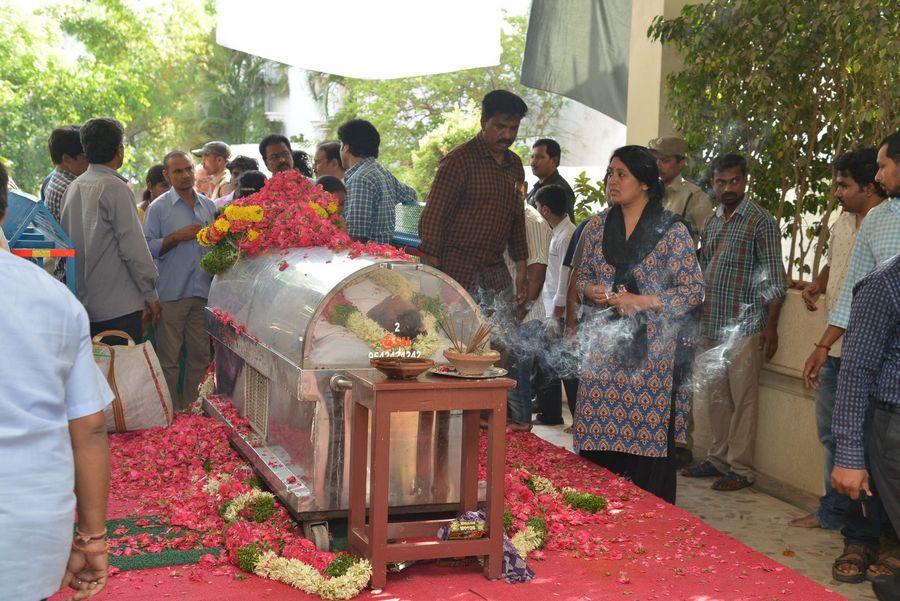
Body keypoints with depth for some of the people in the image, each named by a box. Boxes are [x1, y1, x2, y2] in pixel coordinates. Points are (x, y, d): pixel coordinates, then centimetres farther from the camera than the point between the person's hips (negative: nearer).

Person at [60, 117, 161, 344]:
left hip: (83, 302, 8)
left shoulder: (73, 188, 10)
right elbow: (134, 247, -15)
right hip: (118, 306, -8)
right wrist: (150, 293, -8)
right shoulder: (115, 188, -13)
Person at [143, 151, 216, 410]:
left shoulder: (208, 206, 14)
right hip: (172, 294, -4)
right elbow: (148, 247, -6)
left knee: (200, 354, 8)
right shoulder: (159, 208, 0)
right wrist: (178, 237, -15)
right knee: (168, 356, -2)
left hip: (203, 292, 4)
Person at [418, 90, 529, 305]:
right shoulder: (460, 160, -8)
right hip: (457, 271, -6)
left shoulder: (515, 165, 14)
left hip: (496, 274, 6)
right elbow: (431, 219, -11)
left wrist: (521, 270, 17)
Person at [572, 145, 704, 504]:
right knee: (598, 437, 4)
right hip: (602, 349, 4)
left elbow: (693, 291, -5)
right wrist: (592, 291, -3)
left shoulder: (672, 231, -4)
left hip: (650, 351, -4)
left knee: (649, 441, -3)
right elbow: (581, 276, 20)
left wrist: (641, 302, -14)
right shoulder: (597, 227, 11)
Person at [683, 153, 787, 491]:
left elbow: (775, 279, -8)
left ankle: (741, 469, 5)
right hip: (709, 326, 6)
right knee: (716, 396, 13)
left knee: (743, 399, -2)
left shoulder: (761, 221, -5)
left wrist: (771, 326, -13)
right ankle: (718, 459, 24)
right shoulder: (711, 222, 13)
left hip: (744, 326, -6)